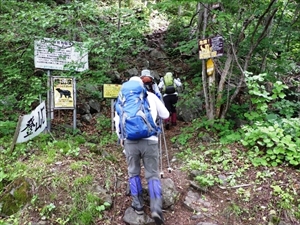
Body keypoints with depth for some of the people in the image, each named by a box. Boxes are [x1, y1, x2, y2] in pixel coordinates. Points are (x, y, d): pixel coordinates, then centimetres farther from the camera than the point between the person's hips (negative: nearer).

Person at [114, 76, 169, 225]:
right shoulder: (151, 96, 13)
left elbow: (117, 120, 13)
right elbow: (165, 115, 19)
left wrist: (120, 137, 26)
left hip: (130, 141, 1)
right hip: (150, 140, 0)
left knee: (133, 173, 19)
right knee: (153, 174, 7)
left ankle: (138, 205, 22)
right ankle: (156, 209, -8)